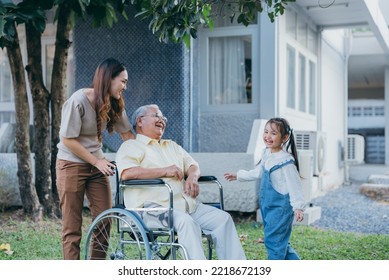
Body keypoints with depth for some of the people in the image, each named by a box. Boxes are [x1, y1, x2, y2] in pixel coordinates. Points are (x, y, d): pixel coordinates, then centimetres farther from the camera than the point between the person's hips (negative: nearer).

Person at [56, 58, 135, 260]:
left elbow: (127, 134, 2)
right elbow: (68, 140, -17)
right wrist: (97, 162, -15)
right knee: (72, 226, -1)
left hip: (97, 164, 6)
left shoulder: (113, 104, 0)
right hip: (71, 165, -6)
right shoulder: (79, 101, -19)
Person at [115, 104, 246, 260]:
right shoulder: (130, 146, 7)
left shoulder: (172, 146, 31)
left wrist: (192, 176, -3)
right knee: (186, 222, -34)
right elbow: (127, 173, -13)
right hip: (154, 207, -7)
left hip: (187, 204, 7)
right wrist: (164, 171, -11)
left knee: (223, 218, -10)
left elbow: (193, 165, 24)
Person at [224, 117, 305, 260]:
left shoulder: (286, 161, -20)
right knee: (281, 240, 17)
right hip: (267, 205, 9)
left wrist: (298, 207, -27)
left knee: (274, 239, -7)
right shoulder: (267, 154, 6)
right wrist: (238, 175, 30)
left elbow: (294, 185, -21)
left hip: (281, 207, -9)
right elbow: (258, 172, 23)